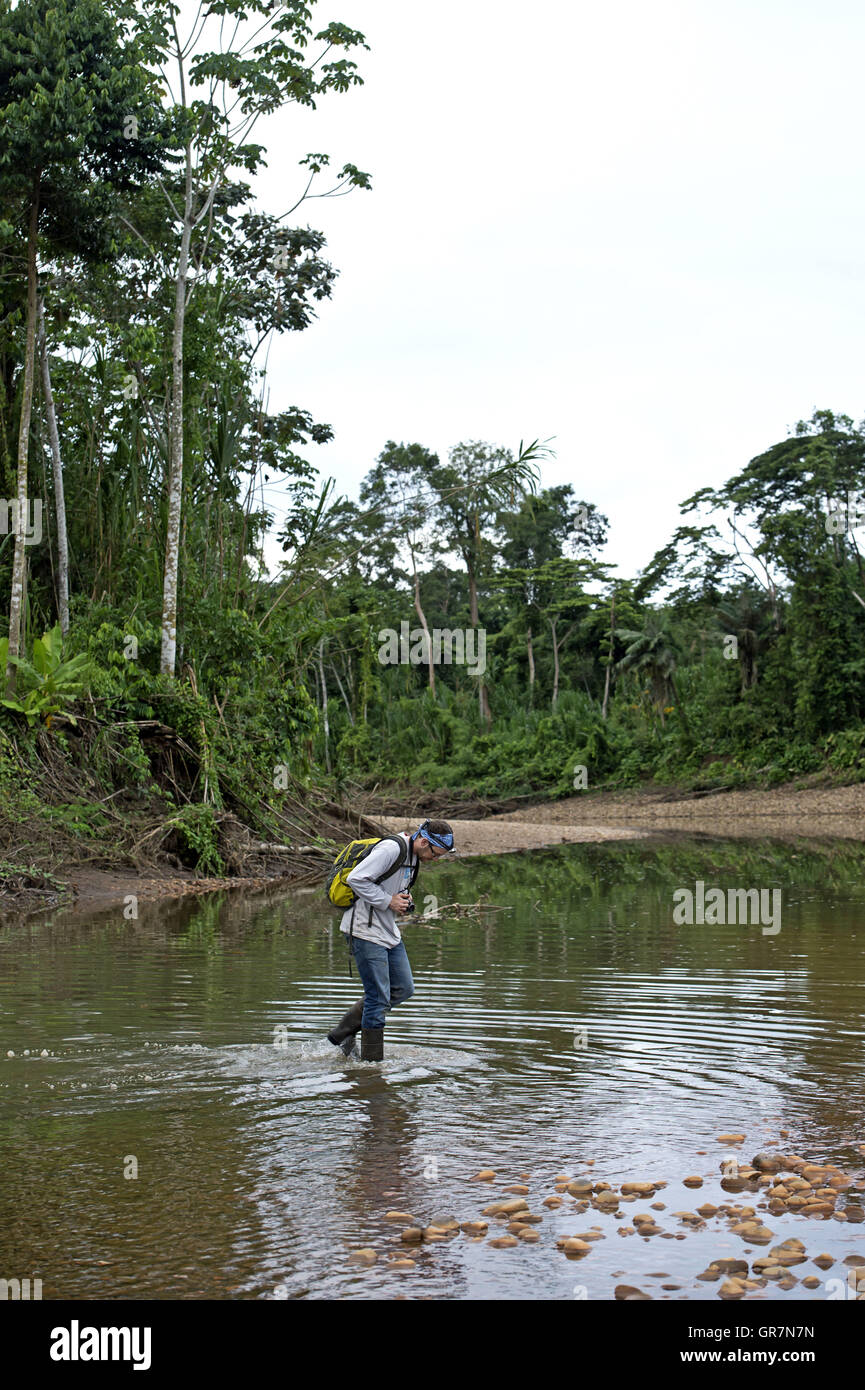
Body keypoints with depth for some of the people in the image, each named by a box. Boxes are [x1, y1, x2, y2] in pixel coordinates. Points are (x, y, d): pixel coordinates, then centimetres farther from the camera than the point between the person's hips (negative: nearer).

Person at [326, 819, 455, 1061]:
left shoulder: (414, 857, 11)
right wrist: (388, 901, -19)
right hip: (366, 931, -10)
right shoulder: (391, 848, -20)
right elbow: (355, 879, -25)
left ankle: (343, 1032, 20)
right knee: (378, 998, -6)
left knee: (403, 989, 13)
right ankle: (371, 1062, 5)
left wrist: (403, 900, 4)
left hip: (388, 932, 10)